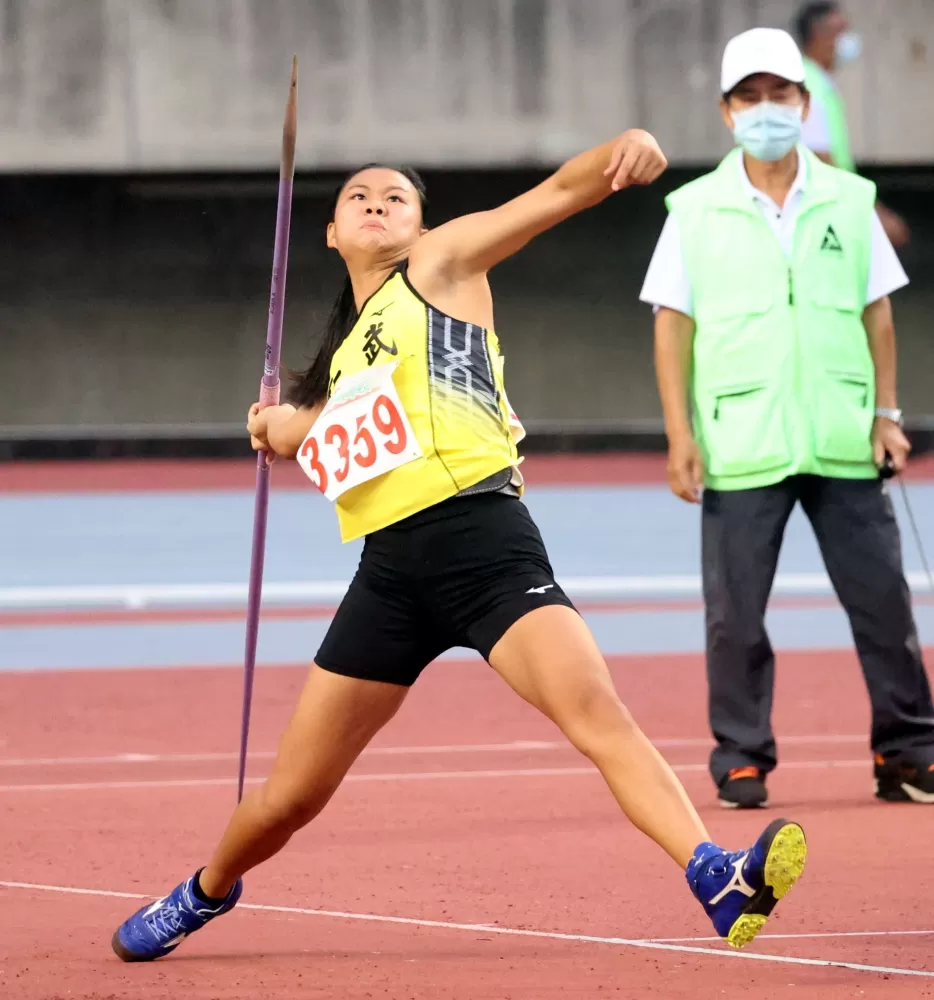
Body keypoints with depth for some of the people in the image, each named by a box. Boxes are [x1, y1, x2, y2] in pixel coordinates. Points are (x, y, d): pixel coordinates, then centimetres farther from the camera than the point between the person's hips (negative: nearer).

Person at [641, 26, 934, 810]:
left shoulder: (849, 201, 8)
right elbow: (672, 326, 2)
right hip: (741, 449, -1)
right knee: (735, 613, -1)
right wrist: (680, 436, -5)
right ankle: (741, 760, 8)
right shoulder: (696, 211, 3)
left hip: (844, 446, 1)